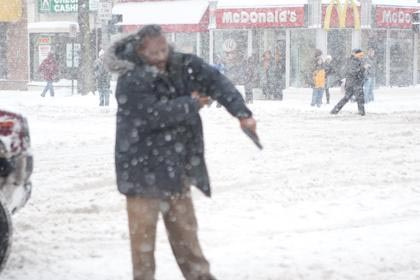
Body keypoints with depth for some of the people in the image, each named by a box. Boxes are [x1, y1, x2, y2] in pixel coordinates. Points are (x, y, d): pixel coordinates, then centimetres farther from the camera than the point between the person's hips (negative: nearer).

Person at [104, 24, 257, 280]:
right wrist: (190, 104, -15)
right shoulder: (130, 82, -18)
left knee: (184, 226, 17)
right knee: (144, 230, -2)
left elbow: (216, 82, -11)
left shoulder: (182, 66, -2)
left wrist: (242, 113, -25)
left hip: (176, 165, 6)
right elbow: (153, 115, -27)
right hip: (143, 167, -6)